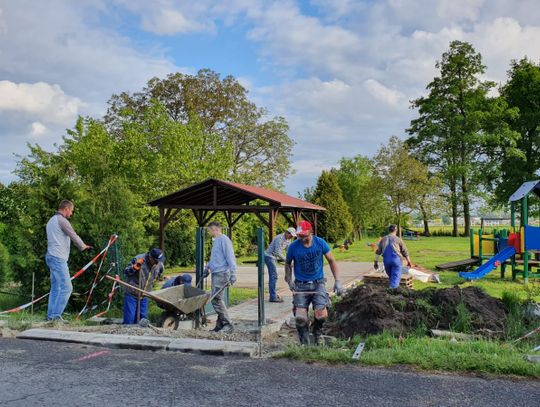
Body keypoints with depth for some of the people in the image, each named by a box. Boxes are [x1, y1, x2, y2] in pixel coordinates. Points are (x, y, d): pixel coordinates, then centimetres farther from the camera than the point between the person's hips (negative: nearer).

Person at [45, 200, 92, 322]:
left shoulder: (51, 220, 20)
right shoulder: (62, 220, -10)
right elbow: (74, 236, -6)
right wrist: (83, 246, 11)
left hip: (51, 257, 10)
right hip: (58, 258, -10)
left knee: (55, 288, 11)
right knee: (66, 288, -10)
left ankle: (51, 315, 12)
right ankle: (56, 315, -10)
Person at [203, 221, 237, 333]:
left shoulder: (224, 240, -10)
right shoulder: (216, 240, 19)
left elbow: (230, 258, -16)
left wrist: (233, 274, -19)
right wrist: (207, 267, 31)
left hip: (221, 273, -9)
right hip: (215, 273, 9)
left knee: (216, 299, -12)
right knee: (216, 299, 8)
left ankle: (228, 324, -6)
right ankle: (220, 324, 13)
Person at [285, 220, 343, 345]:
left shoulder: (320, 243, -7)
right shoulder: (293, 247, -8)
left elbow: (332, 261, 3)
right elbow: (287, 263, 11)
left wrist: (337, 281, -3)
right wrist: (289, 281, 1)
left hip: (318, 283, 0)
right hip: (301, 285, 0)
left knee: (321, 315, -17)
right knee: (300, 318, -14)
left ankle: (316, 331, 20)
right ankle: (305, 344, 12)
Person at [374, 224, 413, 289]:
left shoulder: (383, 239, 11)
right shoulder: (398, 239, 3)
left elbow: (378, 252, 9)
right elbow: (405, 252, 8)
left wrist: (376, 262, 14)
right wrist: (409, 262, 19)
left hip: (386, 260, 3)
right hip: (396, 260, -3)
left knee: (390, 277, 21)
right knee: (395, 277, -3)